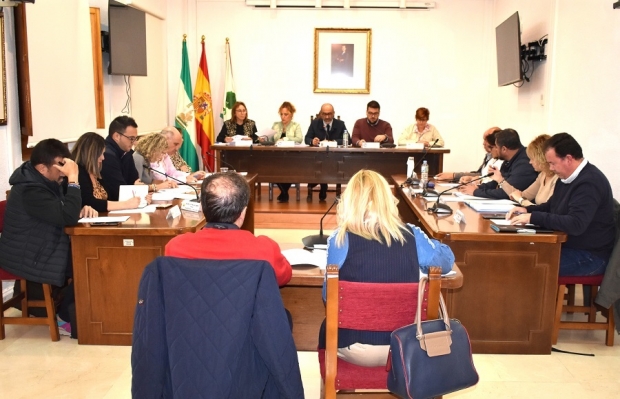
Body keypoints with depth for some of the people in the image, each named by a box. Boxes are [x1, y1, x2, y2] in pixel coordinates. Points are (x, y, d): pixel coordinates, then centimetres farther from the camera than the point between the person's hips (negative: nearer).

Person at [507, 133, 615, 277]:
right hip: (567, 246, 9)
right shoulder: (567, 177, 8)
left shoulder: (589, 183, -23)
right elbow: (551, 206, 22)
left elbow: (575, 225, -33)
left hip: (589, 256, -9)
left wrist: (533, 217, -30)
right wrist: (527, 210, 2)